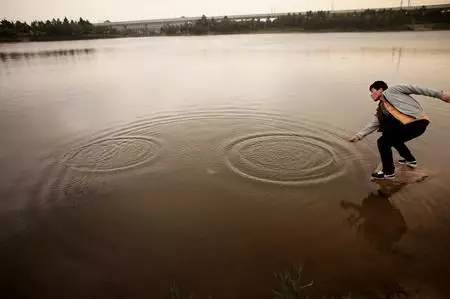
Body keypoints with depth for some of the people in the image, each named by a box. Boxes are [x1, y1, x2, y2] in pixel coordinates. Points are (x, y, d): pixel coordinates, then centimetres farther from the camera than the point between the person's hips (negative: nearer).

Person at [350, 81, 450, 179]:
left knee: (382, 142, -8)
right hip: (407, 125, 9)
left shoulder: (391, 91, 3)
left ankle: (388, 172, 5)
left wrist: (440, 94, 0)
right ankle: (410, 160, 45)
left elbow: (413, 89, 2)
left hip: (418, 121, -9)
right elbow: (372, 125, 19)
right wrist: (358, 136, 13)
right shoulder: (380, 110, 22)